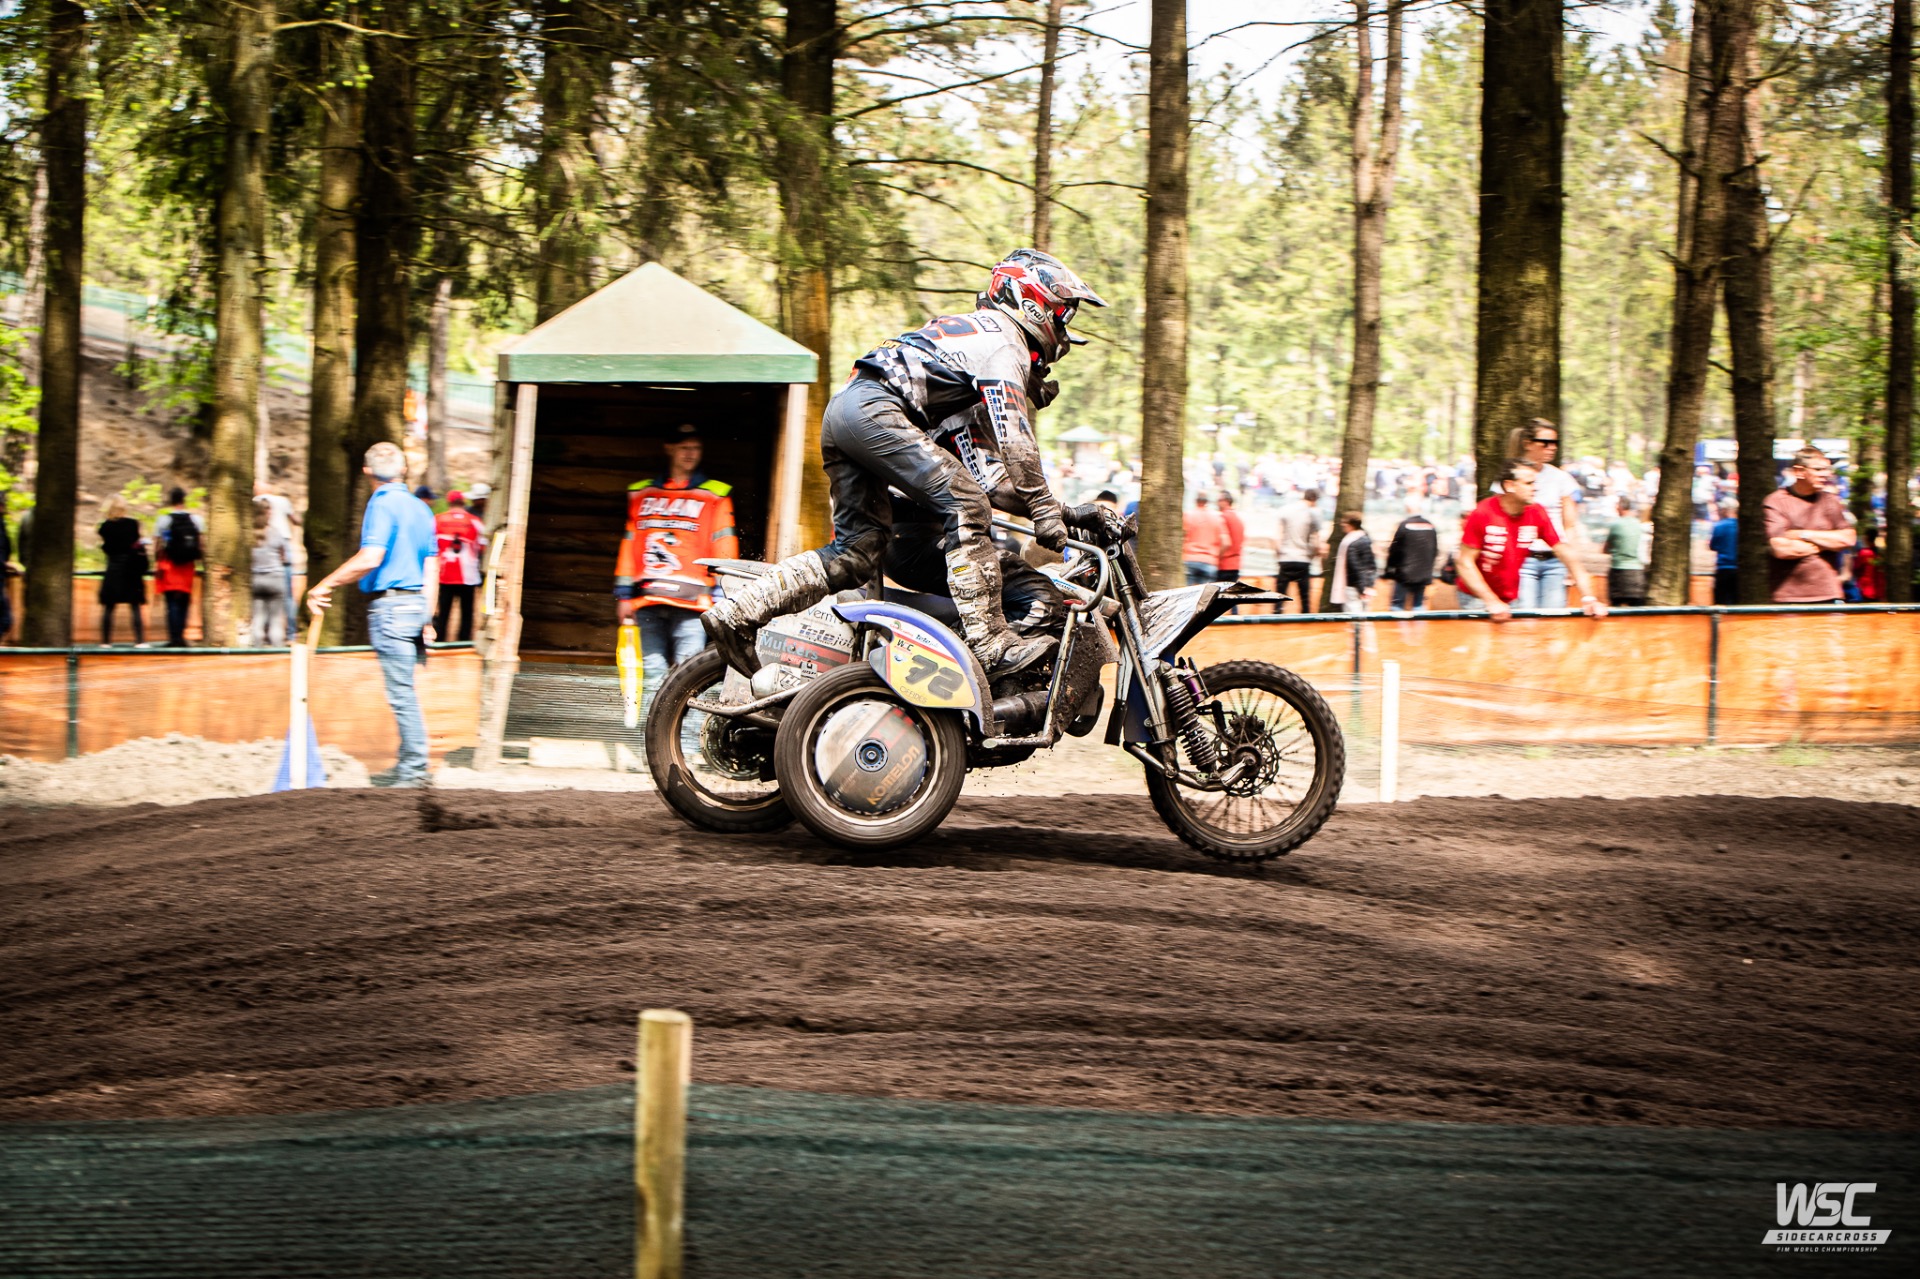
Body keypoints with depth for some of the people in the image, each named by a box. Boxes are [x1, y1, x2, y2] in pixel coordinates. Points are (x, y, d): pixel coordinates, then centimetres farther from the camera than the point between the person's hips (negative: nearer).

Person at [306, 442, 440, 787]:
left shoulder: (382, 504, -10)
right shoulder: (421, 508, 14)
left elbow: (370, 558, -21)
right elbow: (432, 567, 17)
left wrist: (325, 585, -14)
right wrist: (427, 619, 21)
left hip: (390, 603, -8)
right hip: (417, 603, 8)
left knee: (401, 691, -5)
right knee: (403, 689, 14)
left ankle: (414, 768, -3)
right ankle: (409, 764, 17)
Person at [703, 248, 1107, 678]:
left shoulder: (966, 329, 31)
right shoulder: (1005, 344, 1)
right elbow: (1013, 436, -10)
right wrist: (1044, 509, -11)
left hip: (840, 410, 10)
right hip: (876, 410, -10)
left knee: (857, 550, 6)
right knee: (966, 506, -15)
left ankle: (735, 612, 0)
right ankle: (989, 641, -23)